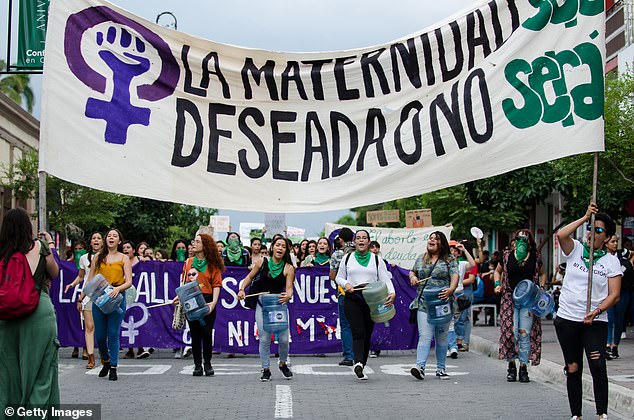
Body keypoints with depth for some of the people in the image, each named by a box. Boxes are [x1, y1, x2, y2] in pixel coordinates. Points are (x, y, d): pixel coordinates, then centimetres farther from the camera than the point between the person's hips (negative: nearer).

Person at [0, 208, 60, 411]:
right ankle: (37, 407, 4)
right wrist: (50, 245, 19)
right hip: (39, 308, -3)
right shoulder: (39, 247, -5)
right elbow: (55, 273, 9)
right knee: (39, 365, 5)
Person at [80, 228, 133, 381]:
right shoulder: (99, 257, 11)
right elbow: (90, 280, 13)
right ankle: (105, 362, 28)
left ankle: (113, 368, 3)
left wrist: (118, 288, -21)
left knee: (113, 334, -5)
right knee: (100, 335, 4)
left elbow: (129, 282, -2)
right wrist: (82, 296, 1)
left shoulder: (124, 258, 6)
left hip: (117, 298, -2)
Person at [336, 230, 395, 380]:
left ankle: (360, 366, 13)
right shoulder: (348, 258, 12)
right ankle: (358, 363, -32)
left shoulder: (376, 259, 10)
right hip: (352, 299, -1)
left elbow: (385, 279, 2)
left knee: (367, 334, 4)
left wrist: (392, 293, -16)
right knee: (358, 333, -17)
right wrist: (346, 284, -6)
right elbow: (339, 277, 18)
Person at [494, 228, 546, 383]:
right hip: (510, 299, 0)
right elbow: (497, 271, 20)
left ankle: (523, 367, 7)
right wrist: (498, 284, 4)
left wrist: (541, 287, 5)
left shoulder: (535, 257, 5)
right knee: (510, 332, -8)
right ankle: (511, 366, 6)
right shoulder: (507, 256, 5)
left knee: (525, 334, -2)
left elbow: (542, 274, 21)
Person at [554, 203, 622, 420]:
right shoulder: (575, 250, 5)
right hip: (567, 318, 1)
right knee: (573, 368, 6)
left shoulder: (611, 261, 3)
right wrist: (585, 217, -14)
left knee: (598, 366, -15)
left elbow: (614, 294, -3)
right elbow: (560, 235, -16)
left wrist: (597, 311, -19)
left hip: (595, 321, -1)